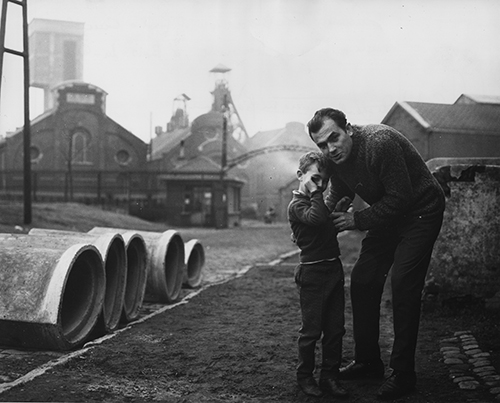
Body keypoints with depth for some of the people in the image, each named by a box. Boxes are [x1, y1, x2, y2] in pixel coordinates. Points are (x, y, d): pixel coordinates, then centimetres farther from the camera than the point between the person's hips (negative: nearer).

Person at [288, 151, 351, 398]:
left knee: (335, 328, 9)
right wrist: (315, 192, -20)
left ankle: (330, 376, 18)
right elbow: (317, 218, -29)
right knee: (311, 330, 1)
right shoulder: (297, 205, -10)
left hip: (334, 269, 8)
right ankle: (305, 376, 15)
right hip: (312, 273, -8)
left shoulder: (320, 202, 15)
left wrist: (340, 210, 10)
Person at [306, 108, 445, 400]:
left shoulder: (380, 143, -31)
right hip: (388, 215, 8)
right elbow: (337, 195, 12)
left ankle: (403, 374, -5)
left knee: (403, 285, -15)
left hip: (421, 210, -8)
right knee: (363, 279, 4)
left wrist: (358, 220, -22)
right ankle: (368, 361, 17)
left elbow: (401, 197, -28)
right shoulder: (336, 157, -6)